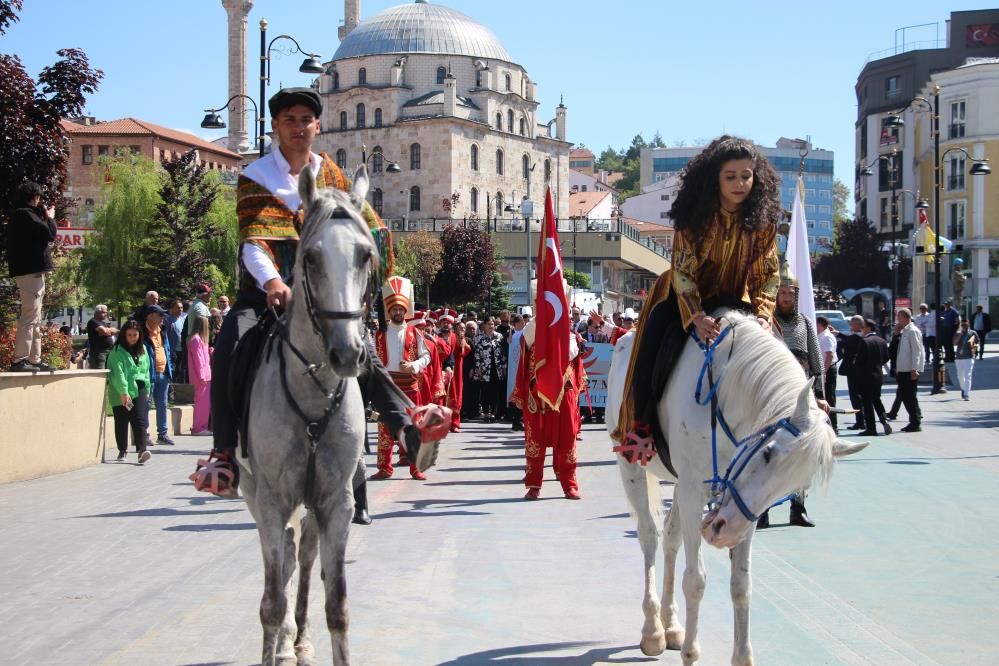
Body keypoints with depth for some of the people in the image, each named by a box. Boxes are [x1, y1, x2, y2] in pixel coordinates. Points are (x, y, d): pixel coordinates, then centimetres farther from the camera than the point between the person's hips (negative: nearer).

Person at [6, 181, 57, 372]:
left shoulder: (19, 215, 19)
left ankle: (34, 360, 16)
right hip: (31, 272, -11)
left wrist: (44, 219, 10)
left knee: (35, 320, 13)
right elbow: (50, 234, -17)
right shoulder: (25, 214, -12)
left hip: (30, 272, 11)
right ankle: (20, 360, -16)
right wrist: (50, 218, 0)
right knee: (29, 317, -13)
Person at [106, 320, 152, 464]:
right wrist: (124, 392, -25)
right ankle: (122, 451, 19)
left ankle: (142, 449, -19)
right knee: (122, 422, 6)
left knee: (140, 420, -10)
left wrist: (147, 389, 16)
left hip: (139, 390, 3)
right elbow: (118, 373, -17)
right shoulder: (117, 351, -7)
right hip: (121, 393, -3)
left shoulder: (142, 349, 12)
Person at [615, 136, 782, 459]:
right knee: (657, 346, -24)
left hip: (735, 300, 2)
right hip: (686, 297, -2)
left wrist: (763, 314, -21)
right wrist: (696, 317, -32)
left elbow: (768, 273, -5)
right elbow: (683, 270, -18)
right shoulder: (695, 216, -17)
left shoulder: (763, 220, -11)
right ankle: (642, 420, -7)